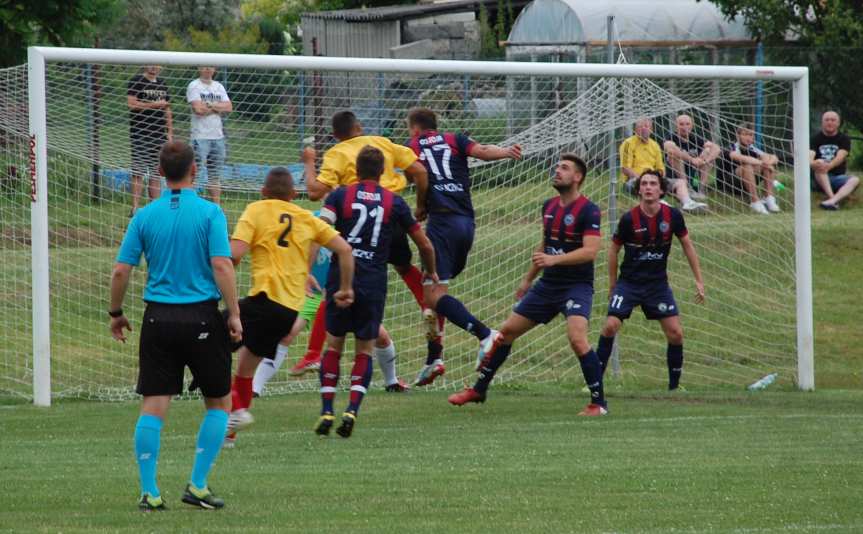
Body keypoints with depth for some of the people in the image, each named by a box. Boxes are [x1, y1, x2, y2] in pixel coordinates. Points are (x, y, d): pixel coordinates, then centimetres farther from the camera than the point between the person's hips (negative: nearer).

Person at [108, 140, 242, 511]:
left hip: (158, 317, 2)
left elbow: (121, 271, 1)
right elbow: (222, 265, -14)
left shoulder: (145, 216, 3)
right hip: (201, 317, -2)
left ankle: (149, 491, -1)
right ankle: (197, 486, 6)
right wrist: (234, 314, -8)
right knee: (219, 402, 12)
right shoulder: (209, 213, -5)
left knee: (153, 406, 4)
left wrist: (116, 313, 15)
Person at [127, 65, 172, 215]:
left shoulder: (162, 84, 17)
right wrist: (154, 104, -13)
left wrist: (170, 133, 14)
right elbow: (131, 103, -13)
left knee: (156, 173, 7)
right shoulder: (136, 81, -2)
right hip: (140, 134, -6)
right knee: (138, 172, -7)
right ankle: (135, 207, -7)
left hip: (159, 135, 6)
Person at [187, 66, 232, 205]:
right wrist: (218, 108, -3)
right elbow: (198, 109, -15)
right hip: (200, 136, -6)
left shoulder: (219, 87, 15)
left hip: (218, 136, 6)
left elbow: (229, 108, 3)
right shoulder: (194, 86, -3)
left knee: (215, 176, 10)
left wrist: (209, 105, -9)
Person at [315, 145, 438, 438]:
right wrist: (431, 272, 31)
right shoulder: (394, 202, 6)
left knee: (334, 346, 13)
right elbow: (424, 244, 13)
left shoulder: (340, 196, 3)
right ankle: (352, 410, -7)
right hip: (374, 284, 0)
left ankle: (327, 411, 6)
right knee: (364, 351, 10)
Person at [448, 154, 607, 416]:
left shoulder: (588, 211, -14)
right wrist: (528, 279, 27)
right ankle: (478, 390, 24)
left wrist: (554, 259, -34)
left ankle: (598, 402, -15)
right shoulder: (549, 206, 9)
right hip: (548, 284, 8)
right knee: (507, 331, 9)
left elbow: (590, 251, -24)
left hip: (577, 285, -8)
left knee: (577, 338, -28)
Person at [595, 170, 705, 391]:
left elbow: (687, 245, 6)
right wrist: (612, 284, 7)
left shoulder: (672, 216, -7)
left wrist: (699, 281, 6)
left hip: (658, 283, 2)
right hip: (629, 282, -2)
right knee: (610, 326, -16)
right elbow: (614, 249, 2)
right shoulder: (629, 219, -13)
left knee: (676, 333, -4)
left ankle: (674, 385, 12)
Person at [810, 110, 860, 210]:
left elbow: (840, 157, -15)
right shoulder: (816, 139, 3)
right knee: (820, 163, -31)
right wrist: (813, 164, -40)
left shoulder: (844, 139, 4)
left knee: (855, 180, -28)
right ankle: (832, 198, -46)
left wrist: (829, 166, -38)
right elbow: (809, 158, -14)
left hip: (838, 177, 1)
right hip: (819, 179, -1)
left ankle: (831, 201, -54)